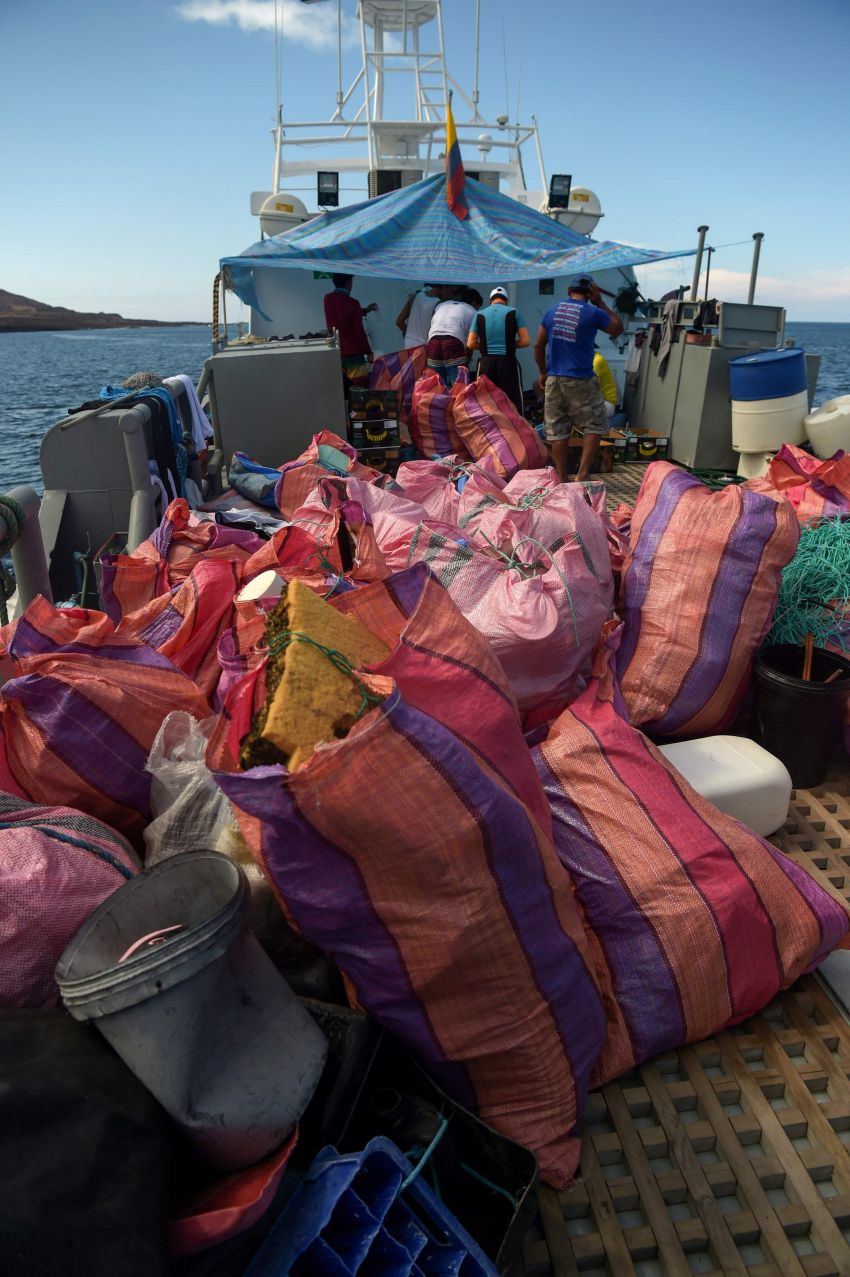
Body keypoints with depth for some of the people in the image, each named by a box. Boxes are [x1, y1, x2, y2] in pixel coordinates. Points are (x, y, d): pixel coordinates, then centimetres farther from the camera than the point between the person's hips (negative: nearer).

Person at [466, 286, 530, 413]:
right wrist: (510, 345, 12)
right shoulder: (513, 313, 1)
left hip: (486, 362, 2)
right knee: (513, 402, 2)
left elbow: (471, 343, 3)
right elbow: (526, 341, -3)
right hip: (507, 361, -2)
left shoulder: (480, 315, 6)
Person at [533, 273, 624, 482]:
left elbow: (538, 345, 9)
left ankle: (562, 478, 10)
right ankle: (582, 475, -1)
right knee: (594, 426, 8)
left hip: (554, 380, 4)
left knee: (558, 431, 8)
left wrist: (543, 373, 20)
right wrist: (600, 303, 11)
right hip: (580, 381, -4)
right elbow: (618, 328, 12)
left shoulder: (553, 310, 7)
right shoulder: (593, 313, -5)